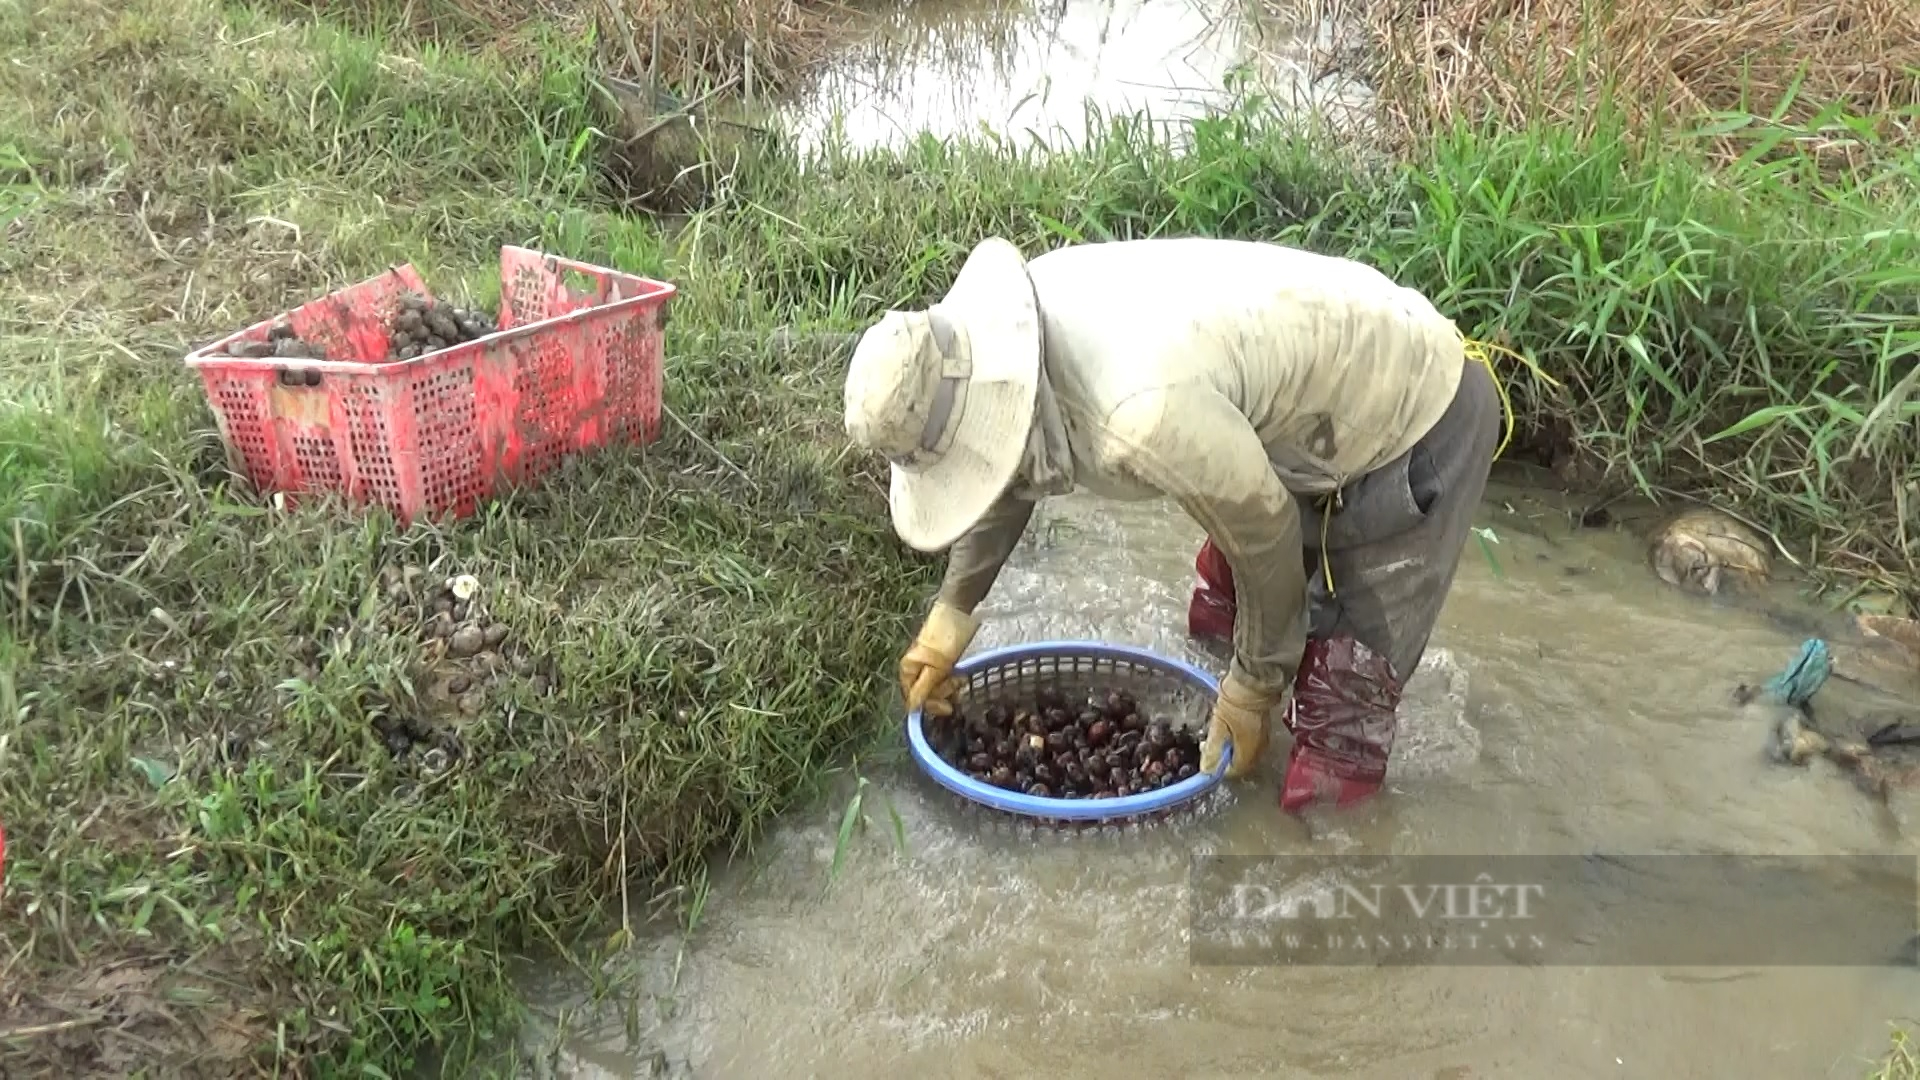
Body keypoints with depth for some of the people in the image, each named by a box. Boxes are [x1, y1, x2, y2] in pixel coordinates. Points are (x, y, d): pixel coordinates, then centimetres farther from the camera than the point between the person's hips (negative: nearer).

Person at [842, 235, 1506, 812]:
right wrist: (952, 611, 10)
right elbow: (1016, 468, 7)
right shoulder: (1024, 314, -15)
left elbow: (1268, 539, -24)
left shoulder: (1149, 415, -42)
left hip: (1421, 422, -9)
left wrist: (1253, 690, -7)